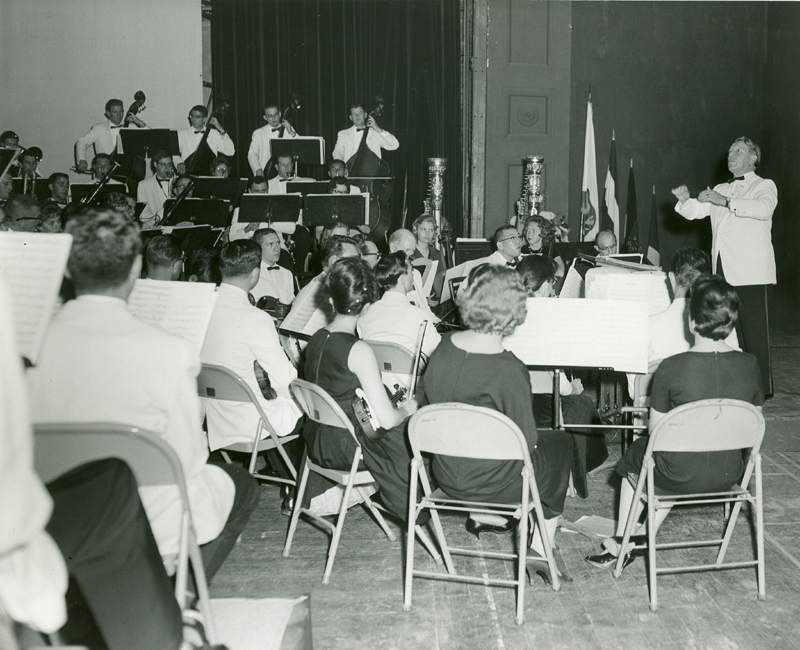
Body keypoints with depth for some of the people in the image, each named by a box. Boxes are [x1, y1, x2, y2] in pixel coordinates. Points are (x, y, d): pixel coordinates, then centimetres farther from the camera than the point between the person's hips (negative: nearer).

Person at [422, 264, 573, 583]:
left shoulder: (444, 347, -9)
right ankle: (539, 551, 24)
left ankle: (480, 516, 34)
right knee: (560, 443, 21)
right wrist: (533, 436, 2)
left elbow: (426, 407, 5)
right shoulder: (508, 371, -29)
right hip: (492, 484, -7)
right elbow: (526, 441, -20)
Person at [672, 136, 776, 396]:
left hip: (750, 270, -6)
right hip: (722, 268, 6)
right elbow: (694, 212, 15)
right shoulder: (720, 189, 23)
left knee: (753, 329, -7)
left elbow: (764, 208, -18)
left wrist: (726, 201, -25)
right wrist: (684, 200, -7)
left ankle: (760, 388, -2)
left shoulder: (764, 186, 4)